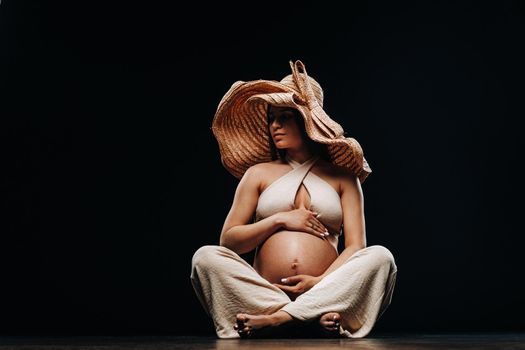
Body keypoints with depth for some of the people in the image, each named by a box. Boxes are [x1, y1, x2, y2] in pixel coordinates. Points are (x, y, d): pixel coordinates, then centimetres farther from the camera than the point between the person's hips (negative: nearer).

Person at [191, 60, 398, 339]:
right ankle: (315, 318, -32)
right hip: (263, 293, 0)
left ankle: (277, 318, -34)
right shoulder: (259, 173, 18)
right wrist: (279, 220, -2)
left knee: (380, 256, -25)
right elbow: (228, 240, 11)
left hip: (325, 293, 0)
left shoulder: (342, 177, 16)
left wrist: (322, 282, -13)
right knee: (206, 256, -23)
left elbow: (356, 246, 5)